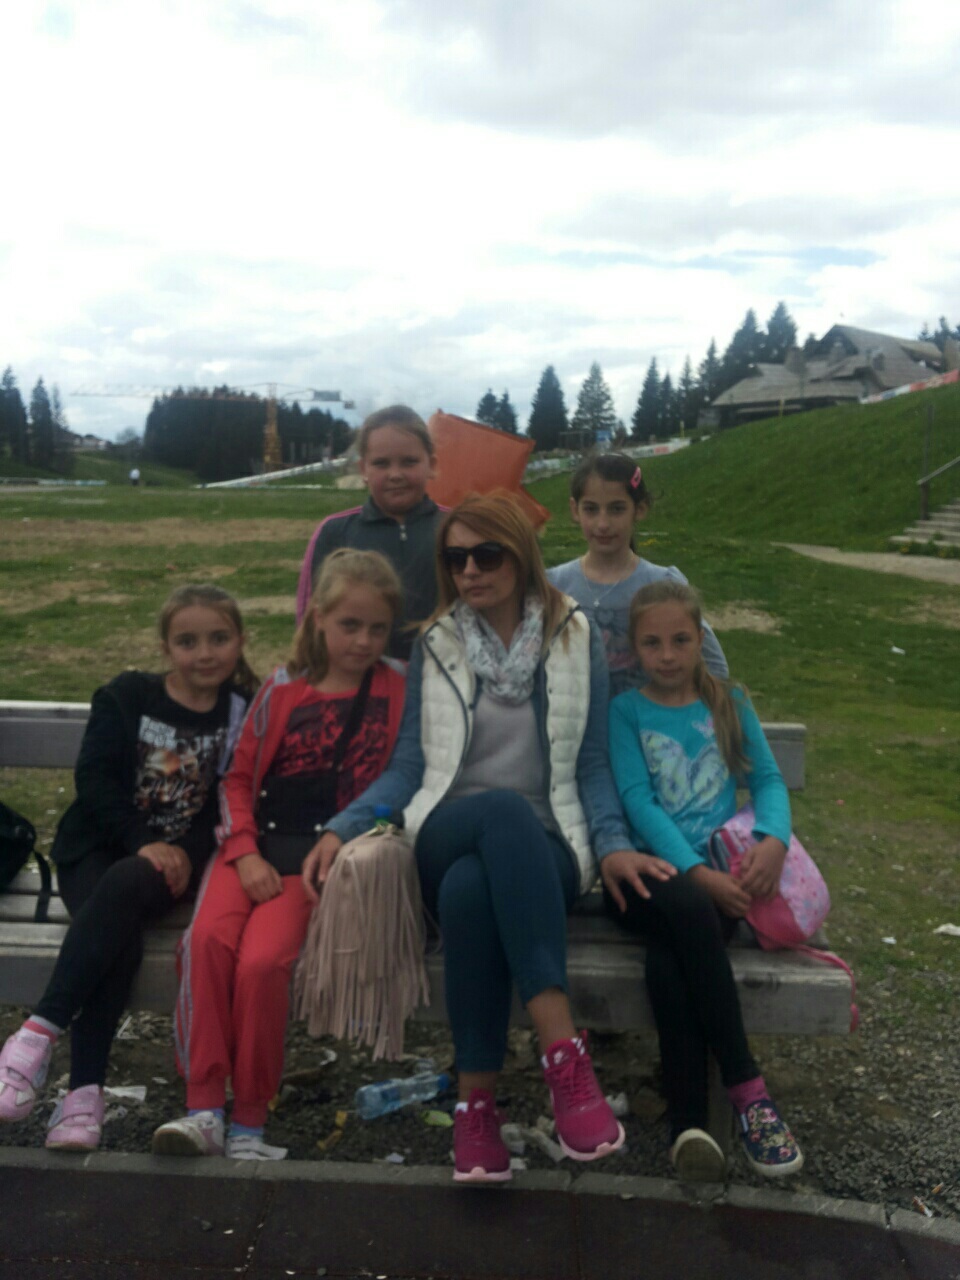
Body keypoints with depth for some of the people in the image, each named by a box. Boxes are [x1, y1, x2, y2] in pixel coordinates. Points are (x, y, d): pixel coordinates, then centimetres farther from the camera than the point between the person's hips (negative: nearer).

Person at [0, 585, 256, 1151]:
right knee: (120, 941, -30)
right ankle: (85, 1090, -30)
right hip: (100, 846, 1)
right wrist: (143, 843, -17)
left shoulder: (244, 714, 4)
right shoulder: (126, 697, 4)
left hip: (175, 860, -1)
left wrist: (184, 852, -17)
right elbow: (95, 779, -4)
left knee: (122, 887, -35)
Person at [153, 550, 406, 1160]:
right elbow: (239, 775, 10)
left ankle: (250, 1121, -6)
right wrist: (246, 855, -3)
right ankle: (203, 1109, -14)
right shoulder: (283, 689, 10)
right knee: (207, 938, -25)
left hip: (323, 857, -2)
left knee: (262, 962, -24)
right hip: (256, 844, 3)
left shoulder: (395, 691, 7)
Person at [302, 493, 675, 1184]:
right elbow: (409, 768, 8)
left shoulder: (577, 642, 8)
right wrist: (341, 829, -7)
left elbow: (592, 767, 7)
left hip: (543, 852, 0)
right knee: (506, 810, -38)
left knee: (470, 887, -39)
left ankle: (478, 1102, -30)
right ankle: (564, 1051, -41)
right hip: (446, 842, 1)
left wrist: (615, 846, -10)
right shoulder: (435, 647, 11)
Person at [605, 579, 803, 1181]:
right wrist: (698, 874, -18)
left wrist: (774, 839, -15)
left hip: (720, 866, 1)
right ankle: (746, 1086, -27)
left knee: (670, 957, -31)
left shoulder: (730, 701, 16)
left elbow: (768, 779, 9)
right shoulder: (625, 712, 7)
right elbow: (638, 802, -4)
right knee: (687, 908, -36)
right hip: (649, 870, -1)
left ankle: (689, 1121, -25)